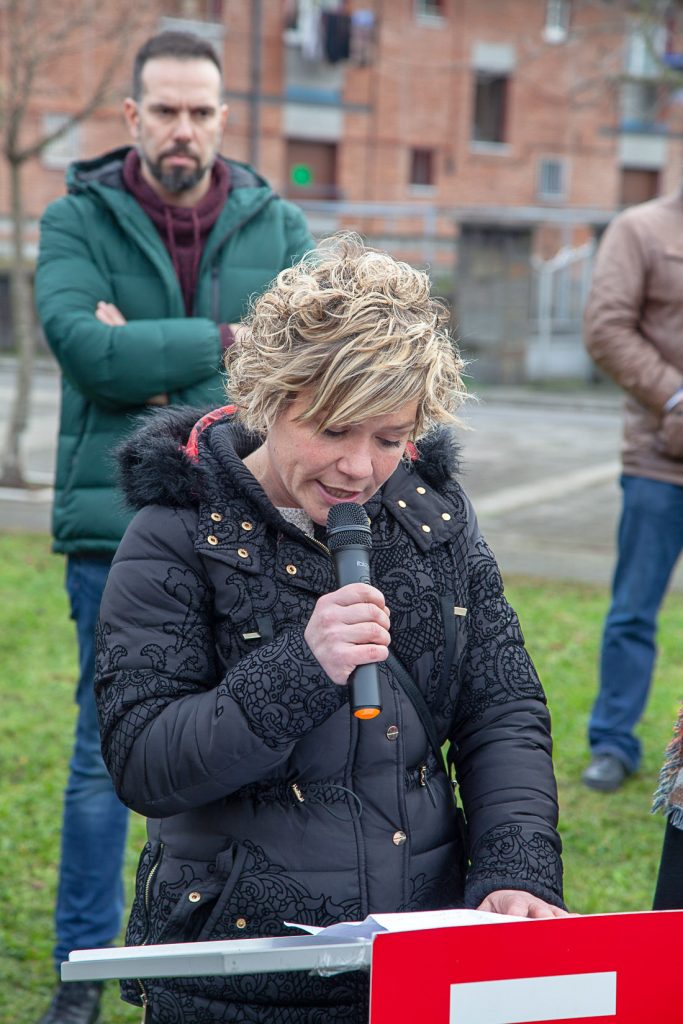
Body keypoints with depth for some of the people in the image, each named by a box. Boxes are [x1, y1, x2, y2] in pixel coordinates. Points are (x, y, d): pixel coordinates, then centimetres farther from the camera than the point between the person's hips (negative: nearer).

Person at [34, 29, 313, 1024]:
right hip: (116, 524, -2)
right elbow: (84, 344, -16)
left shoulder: (278, 226, 7)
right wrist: (223, 344, -14)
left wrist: (154, 367, -13)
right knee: (106, 753, 5)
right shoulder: (78, 221, 1)